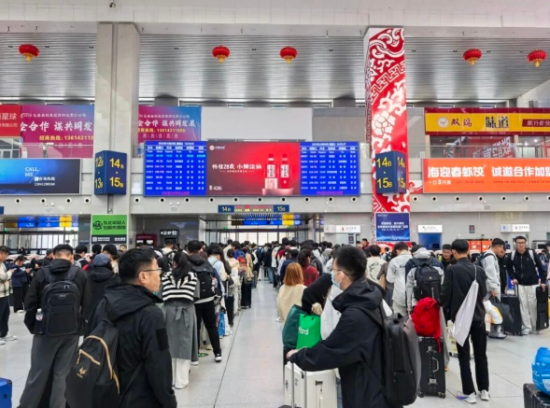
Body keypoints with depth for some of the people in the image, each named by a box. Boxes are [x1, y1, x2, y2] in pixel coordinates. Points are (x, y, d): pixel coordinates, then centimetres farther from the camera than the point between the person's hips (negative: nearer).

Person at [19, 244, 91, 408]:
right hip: (71, 331, 0)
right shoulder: (80, 274, -2)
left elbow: (30, 303, 1)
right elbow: (87, 305, 0)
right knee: (62, 374, 8)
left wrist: (32, 326, 12)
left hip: (46, 330, 0)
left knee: (37, 374, 11)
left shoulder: (42, 272, -2)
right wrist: (81, 325, 12)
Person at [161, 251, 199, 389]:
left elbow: (164, 295, 1)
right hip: (186, 309, -1)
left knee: (170, 342, 11)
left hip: (170, 309, 1)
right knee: (184, 343, 4)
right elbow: (192, 295, 2)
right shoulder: (192, 276, 3)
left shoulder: (167, 276, 4)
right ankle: (181, 380, 7)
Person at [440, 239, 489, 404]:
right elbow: (484, 293, 8)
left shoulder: (452, 269, -14)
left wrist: (442, 304, 8)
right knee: (481, 354, 16)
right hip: (479, 316, 4)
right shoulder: (479, 269, -1)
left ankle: (469, 392, 9)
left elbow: (445, 293, -13)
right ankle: (484, 389, 24)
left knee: (464, 356, 5)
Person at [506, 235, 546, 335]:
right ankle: (526, 327, 9)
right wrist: (513, 278, -3)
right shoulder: (512, 255, -4)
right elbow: (509, 268, 11)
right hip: (520, 285, 2)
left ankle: (535, 326, 19)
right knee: (523, 306, 3)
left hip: (533, 284, -1)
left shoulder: (532, 253, -9)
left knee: (533, 305, 5)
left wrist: (543, 281, -7)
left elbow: (540, 267, -3)